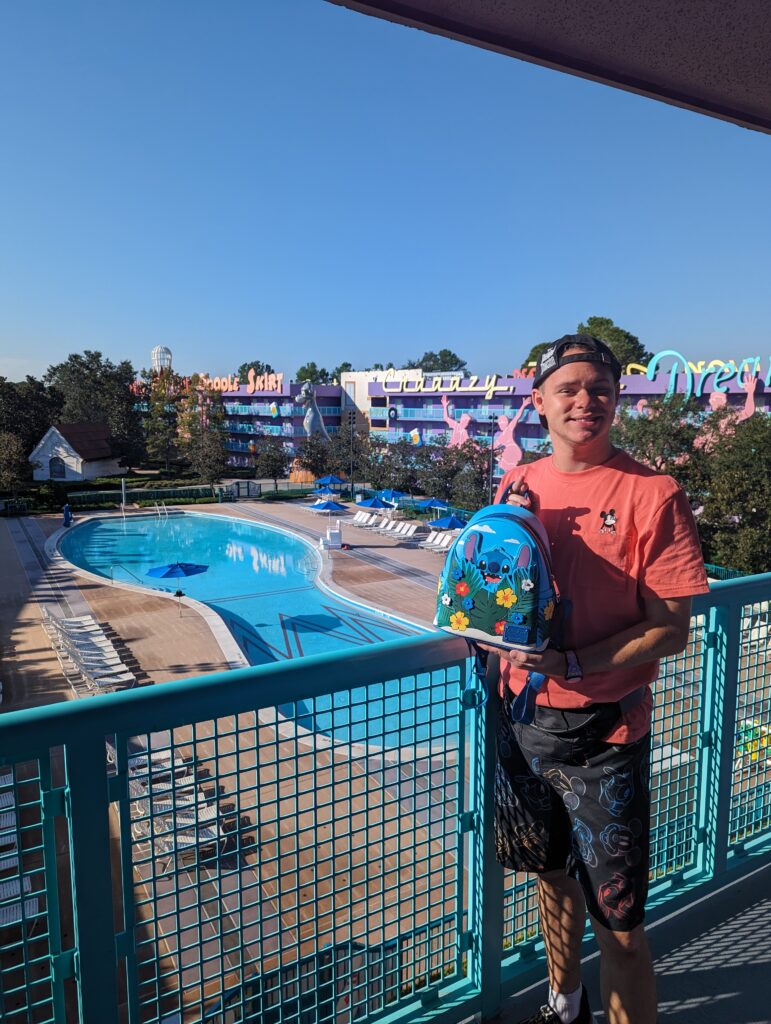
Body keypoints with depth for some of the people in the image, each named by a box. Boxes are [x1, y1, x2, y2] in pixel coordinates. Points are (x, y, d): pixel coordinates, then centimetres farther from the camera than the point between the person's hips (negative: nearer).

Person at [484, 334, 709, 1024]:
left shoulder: (653, 495, -12)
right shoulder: (517, 486, 2)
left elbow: (671, 630, -14)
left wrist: (572, 664, -23)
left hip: (603, 734, -5)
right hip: (524, 717, 5)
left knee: (619, 922, 3)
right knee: (552, 873, 24)